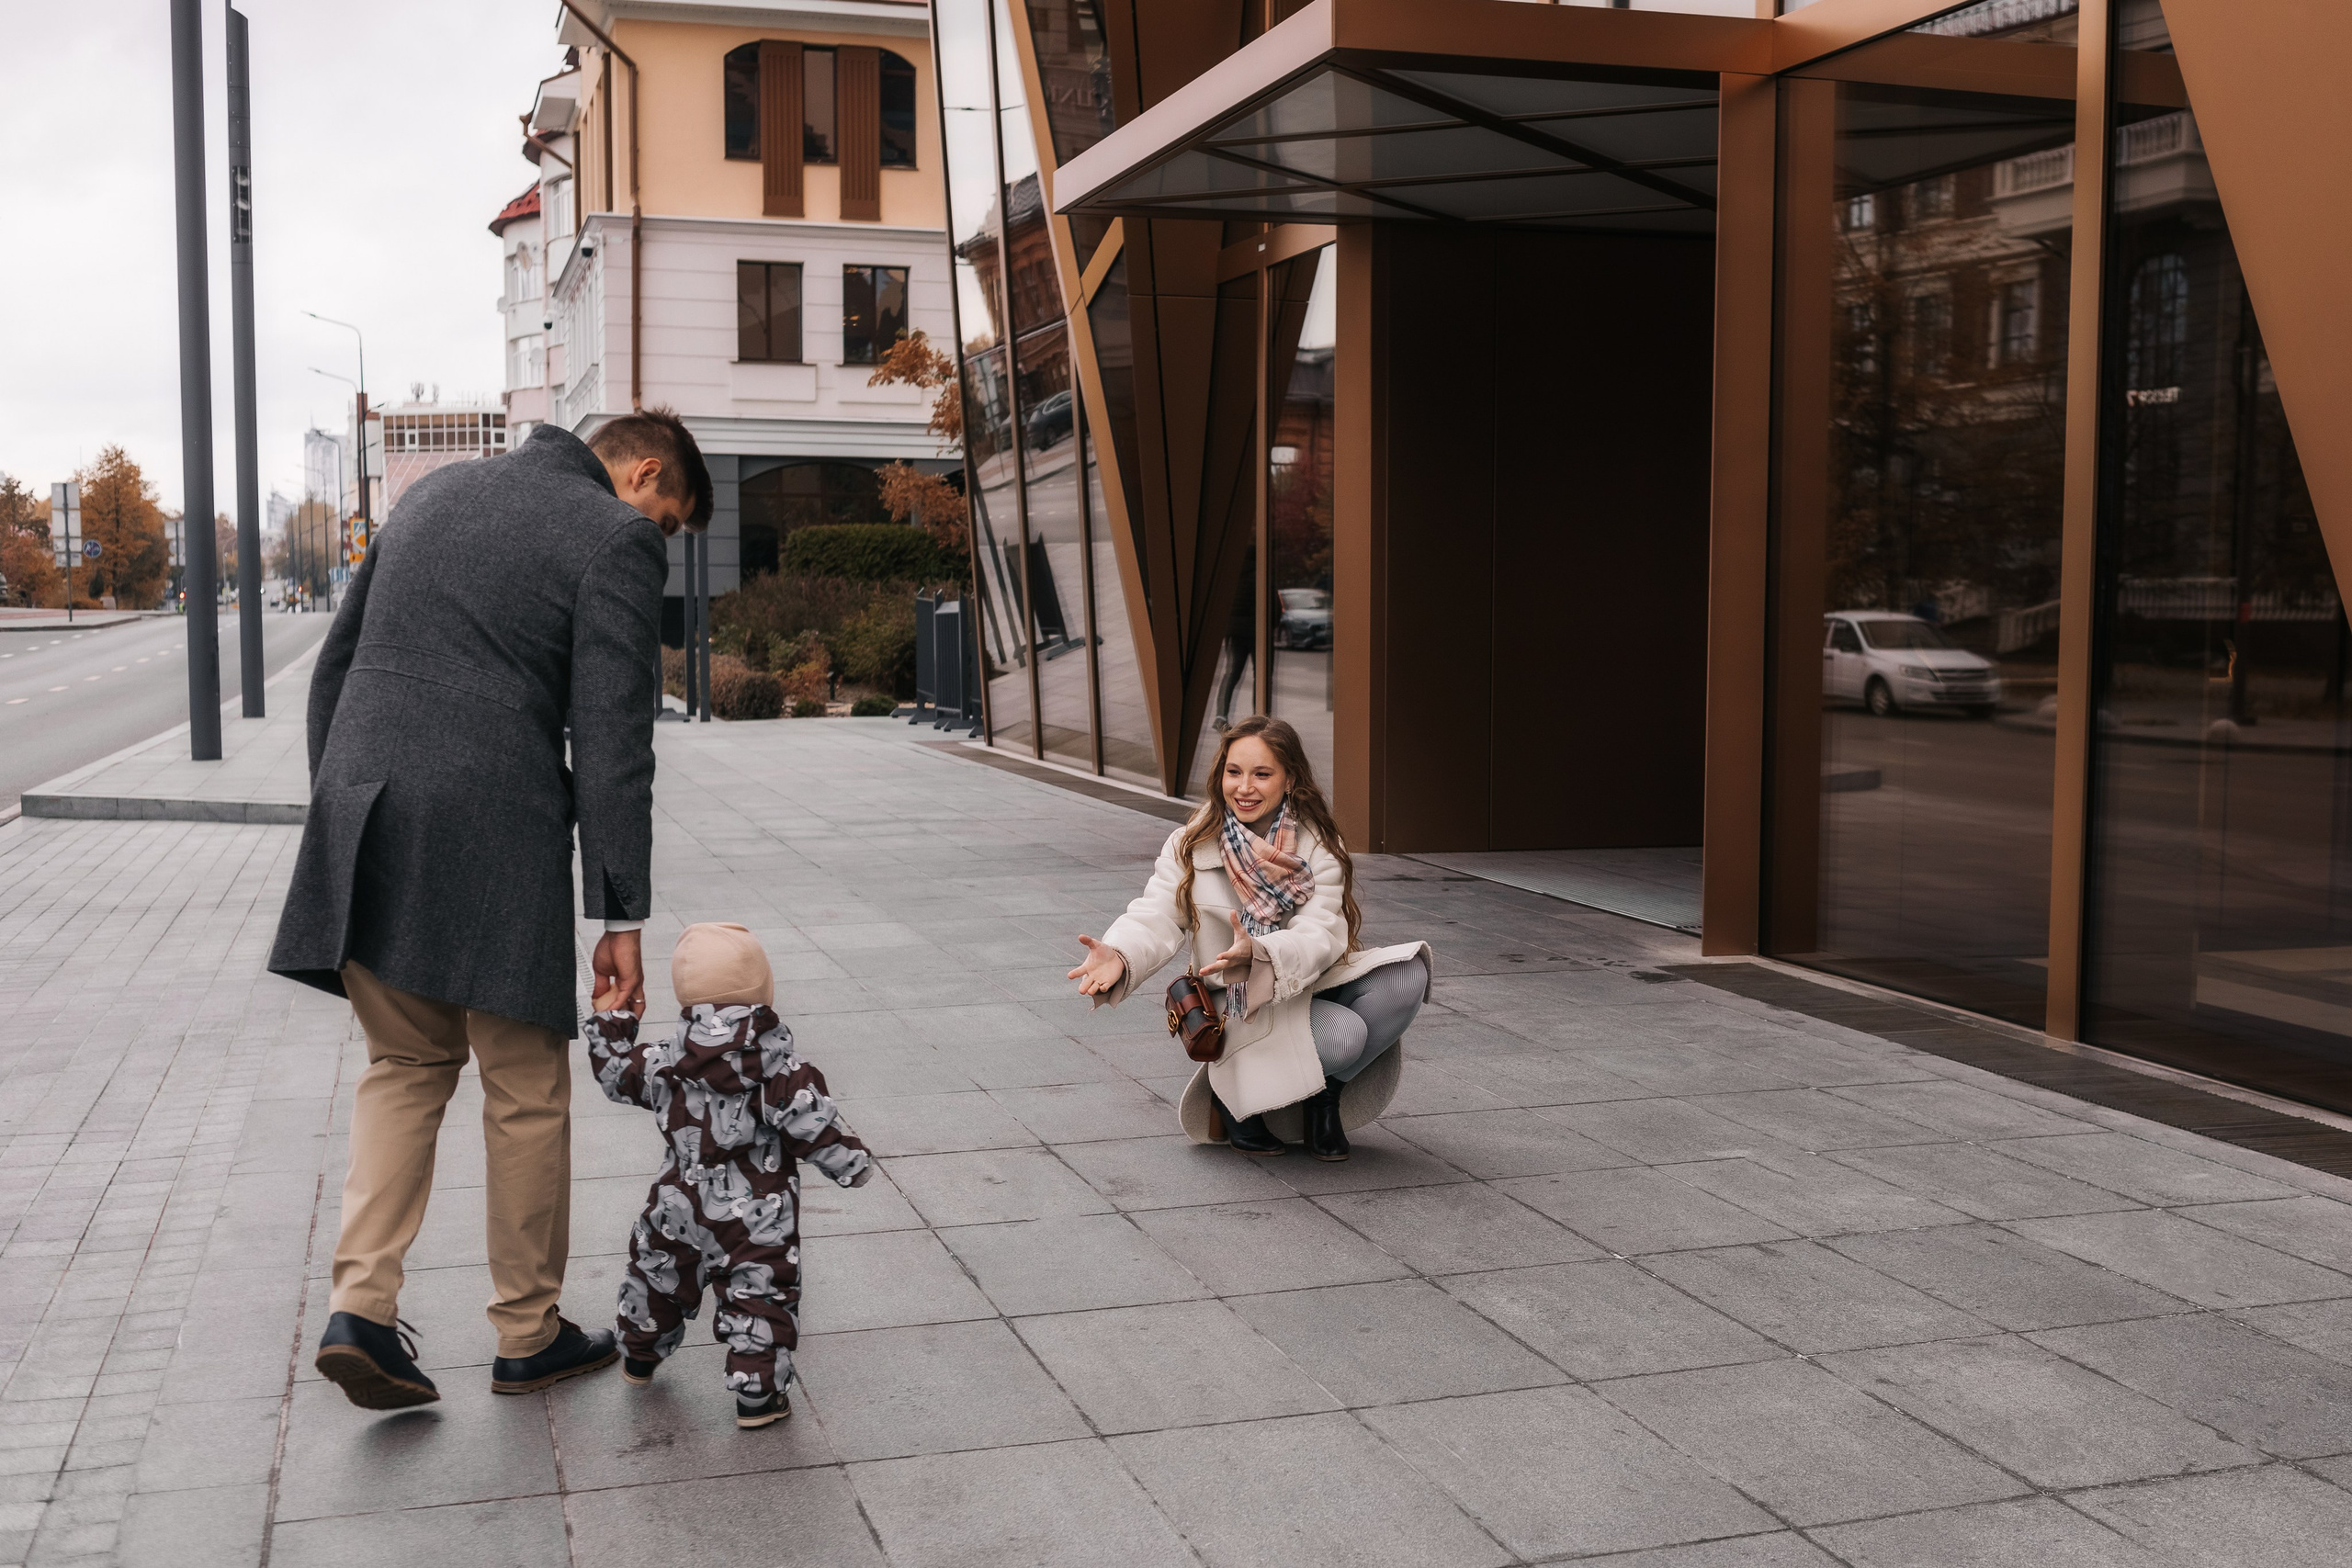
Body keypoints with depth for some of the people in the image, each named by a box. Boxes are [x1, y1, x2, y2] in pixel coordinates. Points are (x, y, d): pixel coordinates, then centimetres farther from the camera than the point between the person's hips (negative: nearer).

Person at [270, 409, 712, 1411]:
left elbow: (335, 663, 19)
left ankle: (361, 1305, 6)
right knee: (526, 1092, 8)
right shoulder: (617, 540, -3)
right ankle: (528, 1335, 19)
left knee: (404, 1065, 19)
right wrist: (619, 916, -7)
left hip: (366, 829, 6)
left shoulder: (436, 493, 18)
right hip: (494, 839, -6)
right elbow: (613, 743, -9)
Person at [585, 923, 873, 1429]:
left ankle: (640, 1356, 47)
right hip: (755, 1219, -4)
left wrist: (608, 1022, 26)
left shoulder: (664, 1061, -5)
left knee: (657, 1274, 26)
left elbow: (616, 1075, 12)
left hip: (679, 1207, 4)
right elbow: (819, 1130, -17)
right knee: (759, 1299, 7)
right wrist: (854, 1160, -1)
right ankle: (757, 1396, 9)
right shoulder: (782, 1071, -17)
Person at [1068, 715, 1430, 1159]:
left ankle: (1326, 1097, -2)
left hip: (1315, 984, 3)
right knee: (1342, 1035, -32)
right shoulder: (1190, 848, -7)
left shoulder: (1317, 847, -6)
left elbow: (1321, 936, -20)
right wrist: (1118, 956, -42)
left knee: (1407, 977, -25)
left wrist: (1258, 954, -42)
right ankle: (1232, 1098, -3)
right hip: (1243, 1011, -3)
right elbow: (1155, 920, -17)